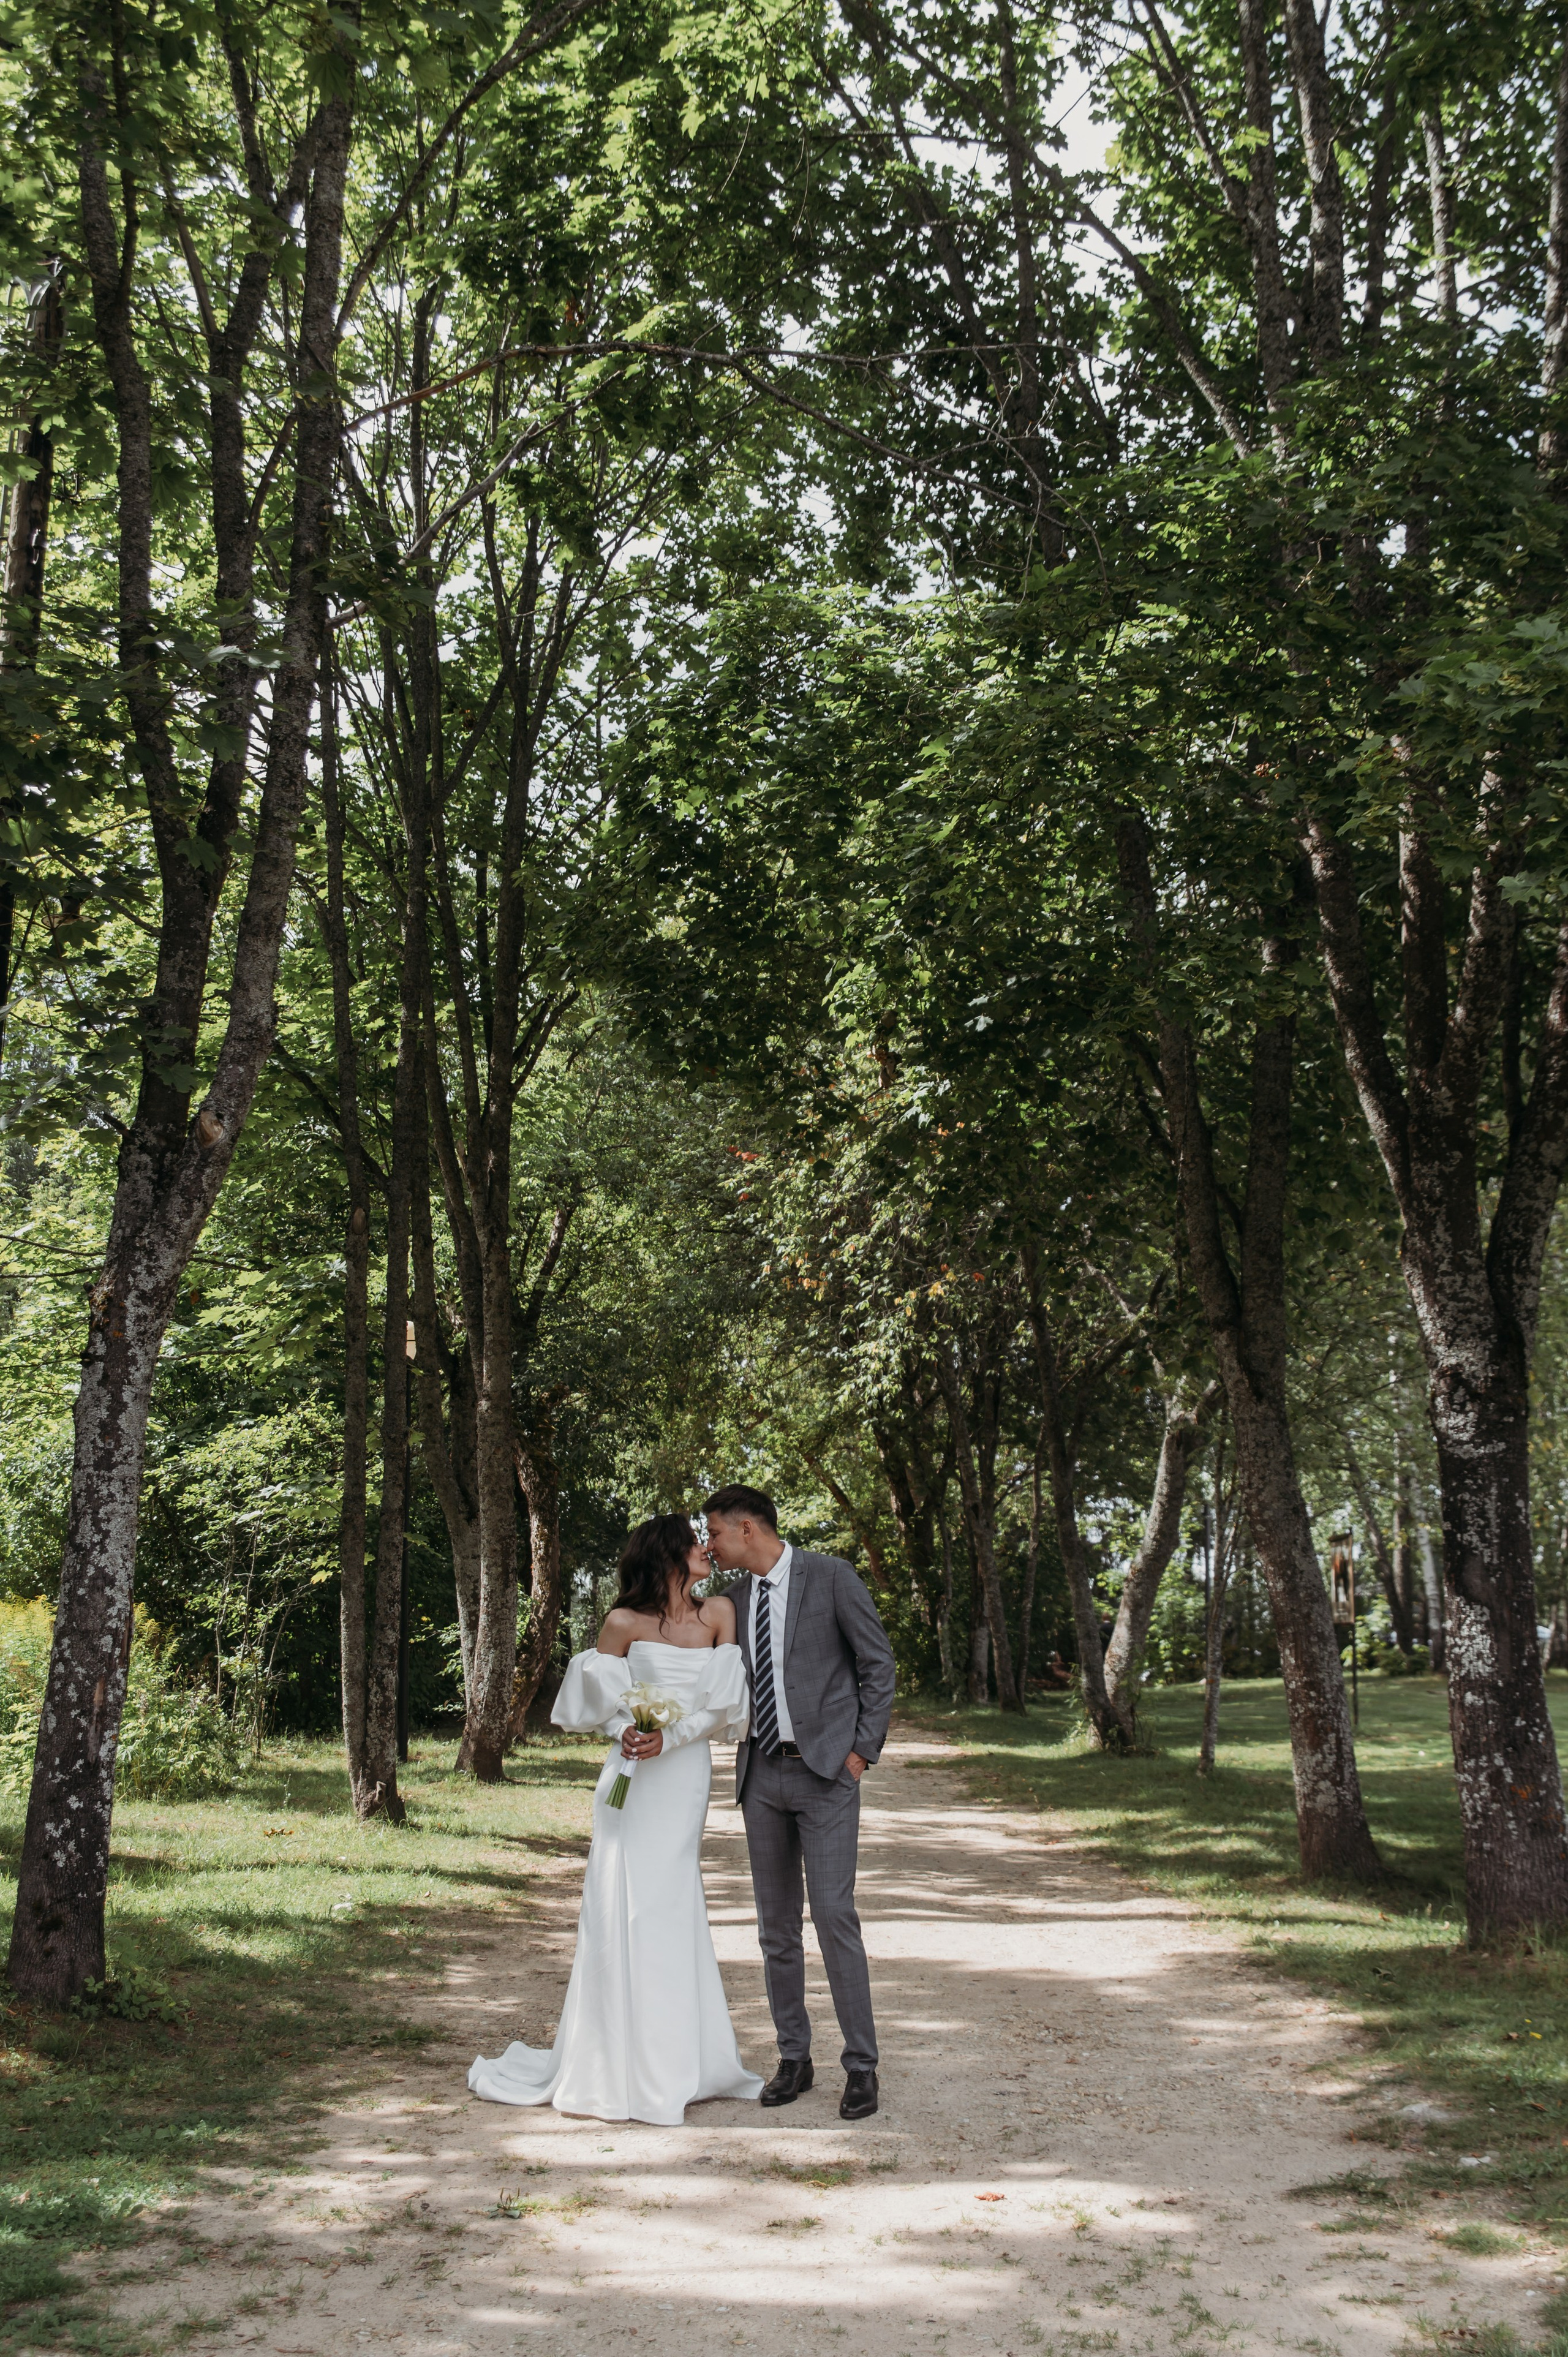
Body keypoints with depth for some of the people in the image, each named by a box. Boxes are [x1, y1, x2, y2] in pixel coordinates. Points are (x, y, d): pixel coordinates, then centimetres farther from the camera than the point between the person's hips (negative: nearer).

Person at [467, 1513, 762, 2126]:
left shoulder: (719, 1613, 3)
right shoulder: (625, 1623, -3)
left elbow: (724, 1703, -2)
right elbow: (595, 1697, 5)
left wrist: (671, 1738, -14)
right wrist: (626, 1731, -13)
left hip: (689, 1779, 3)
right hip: (635, 1783, -3)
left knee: (675, 1912, 8)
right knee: (628, 1911, -3)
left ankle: (679, 2064, 17)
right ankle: (621, 2072, 5)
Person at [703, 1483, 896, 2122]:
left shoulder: (831, 1576, -7)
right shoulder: (735, 1597, 9)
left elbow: (878, 1662, -4)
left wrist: (864, 1748, -8)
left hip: (826, 1771, -5)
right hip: (761, 1774, 6)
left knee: (834, 1915, -9)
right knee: (776, 1924, 8)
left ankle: (861, 2065, 0)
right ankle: (793, 2058, 19)